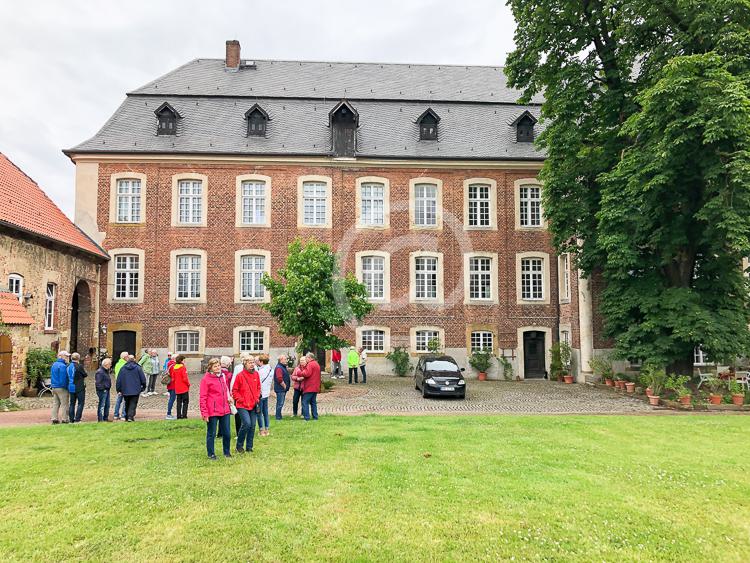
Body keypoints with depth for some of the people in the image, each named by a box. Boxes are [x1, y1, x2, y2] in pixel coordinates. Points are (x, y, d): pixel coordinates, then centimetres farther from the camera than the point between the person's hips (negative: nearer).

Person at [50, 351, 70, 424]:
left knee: (55, 404, 11)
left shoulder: (54, 365, 14)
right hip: (61, 388, -9)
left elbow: (52, 377, 20)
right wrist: (66, 387, -10)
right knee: (64, 404, -3)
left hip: (54, 387, 9)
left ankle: (54, 419, 11)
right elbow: (63, 379, -19)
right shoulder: (63, 366, -16)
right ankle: (64, 419, -3)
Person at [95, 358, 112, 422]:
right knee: (102, 405, -5)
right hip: (102, 391, -10)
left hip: (107, 390, 10)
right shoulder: (100, 372, -16)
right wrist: (102, 389, -19)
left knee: (107, 404, 14)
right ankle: (100, 419, 1)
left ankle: (105, 418, 23)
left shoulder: (106, 371, 15)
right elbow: (98, 383, -20)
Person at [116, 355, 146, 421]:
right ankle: (130, 416, -15)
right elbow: (143, 379, -2)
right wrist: (143, 387, 12)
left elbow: (119, 380, 4)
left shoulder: (122, 368, 2)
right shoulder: (138, 368, -4)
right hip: (135, 391, -3)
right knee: (133, 404, -1)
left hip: (125, 390, 3)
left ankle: (126, 417, 23)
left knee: (127, 404, 17)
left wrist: (119, 390, 11)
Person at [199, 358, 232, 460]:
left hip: (225, 410, 6)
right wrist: (204, 413, -14)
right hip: (212, 412, -6)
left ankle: (227, 452, 27)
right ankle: (211, 454, 21)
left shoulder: (222, 377, 11)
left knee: (226, 433, 12)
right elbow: (203, 397, -11)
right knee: (211, 434, 7)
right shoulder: (206, 379, -9)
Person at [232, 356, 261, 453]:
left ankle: (249, 447, 20)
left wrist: (257, 398, 6)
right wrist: (241, 400, -10)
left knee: (252, 426, 7)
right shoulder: (240, 375, -9)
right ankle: (239, 445, 3)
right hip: (242, 406, -5)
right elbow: (234, 391, -4)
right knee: (247, 423, -17)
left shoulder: (256, 374, 6)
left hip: (253, 405, 5)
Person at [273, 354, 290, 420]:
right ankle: (278, 417, -1)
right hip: (280, 389, -10)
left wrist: (286, 386, 17)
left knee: (280, 403, 15)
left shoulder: (283, 367, 17)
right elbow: (279, 379, -26)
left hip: (283, 388, 10)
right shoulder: (279, 368, -16)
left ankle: (279, 416, 21)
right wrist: (284, 385, -17)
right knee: (280, 403, -6)